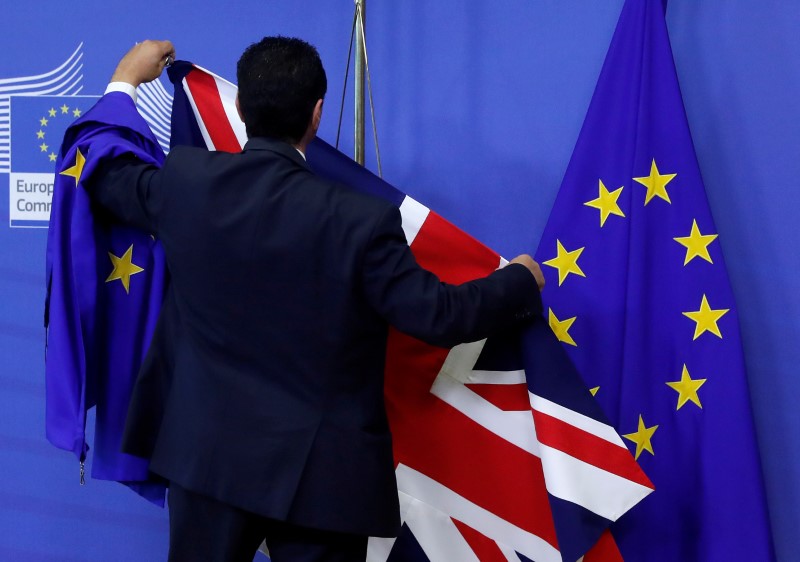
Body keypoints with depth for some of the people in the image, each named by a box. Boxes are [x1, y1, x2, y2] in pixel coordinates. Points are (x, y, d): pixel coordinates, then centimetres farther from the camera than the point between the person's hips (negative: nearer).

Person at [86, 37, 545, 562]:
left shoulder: (185, 182, -8)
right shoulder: (360, 221, -20)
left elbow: (108, 175, 12)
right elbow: (439, 315, -13)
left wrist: (125, 80, 28)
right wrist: (521, 281, 6)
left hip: (209, 452, 4)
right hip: (319, 470, -3)